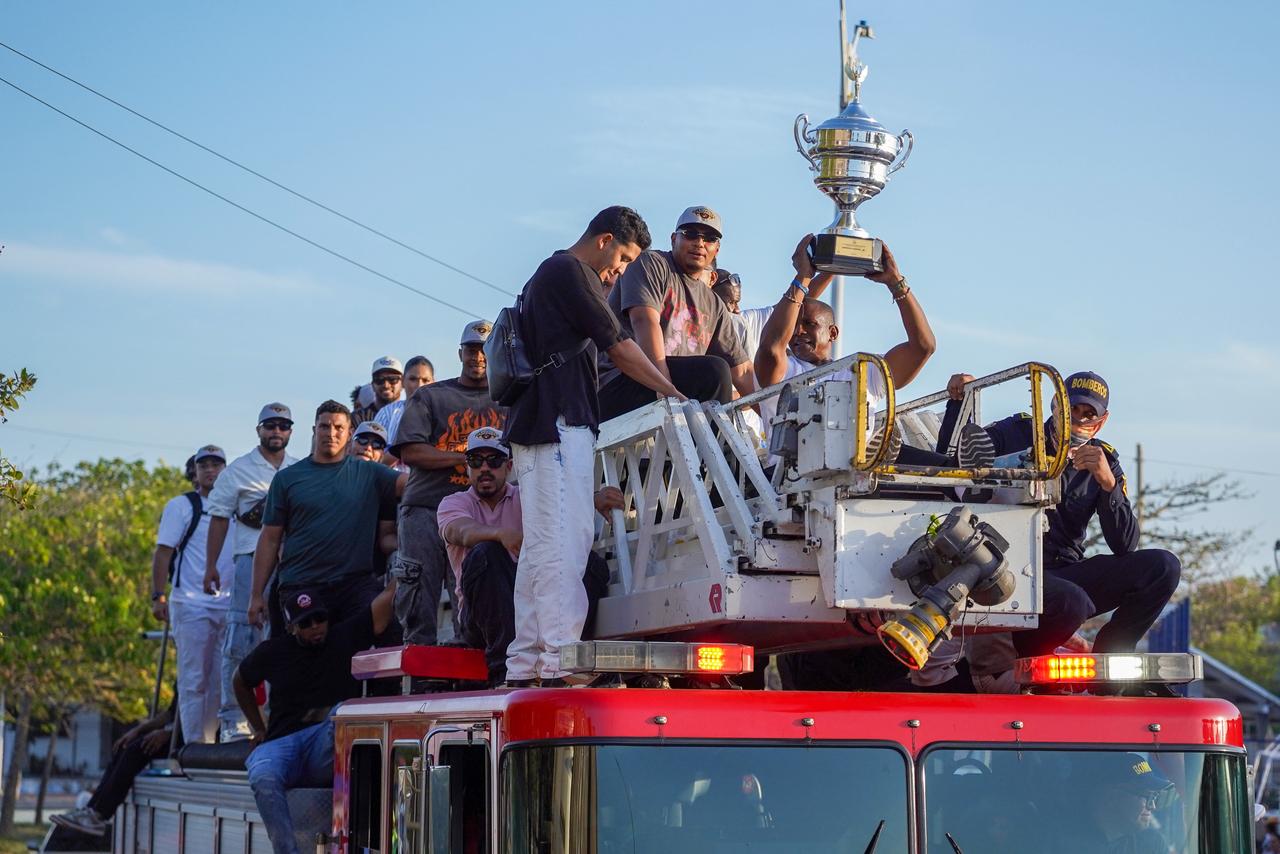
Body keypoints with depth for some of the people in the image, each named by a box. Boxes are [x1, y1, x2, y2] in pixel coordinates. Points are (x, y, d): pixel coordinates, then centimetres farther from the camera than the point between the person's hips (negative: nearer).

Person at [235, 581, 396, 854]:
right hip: (282, 743, 1)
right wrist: (258, 728, 31)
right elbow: (241, 682, 34)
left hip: (328, 752, -1)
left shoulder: (346, 637, 8)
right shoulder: (272, 652, 13)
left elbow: (392, 593, 3)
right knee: (263, 778, -35)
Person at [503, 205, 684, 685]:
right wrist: (671, 392, 1)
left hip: (533, 428, 11)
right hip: (561, 422, -11)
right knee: (567, 537, -16)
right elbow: (618, 345, -6)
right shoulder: (571, 271, -4)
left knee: (540, 544, 7)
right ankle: (561, 657, -22)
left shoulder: (547, 276, 27)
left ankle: (525, 662, 4)